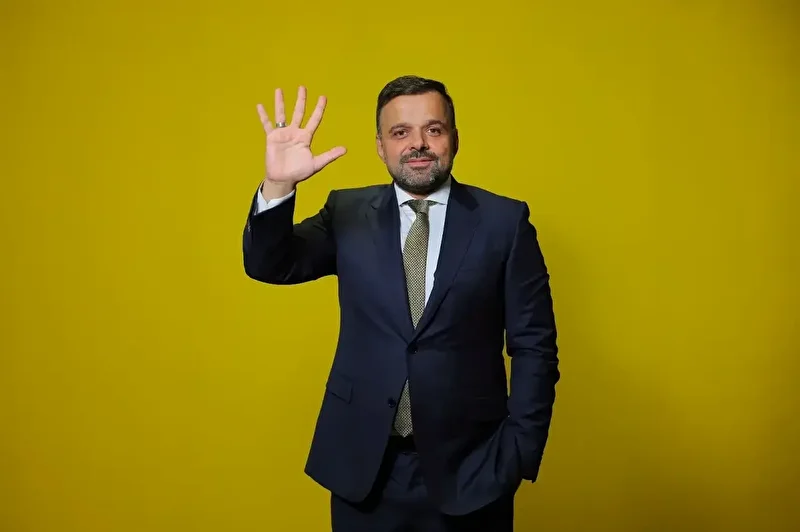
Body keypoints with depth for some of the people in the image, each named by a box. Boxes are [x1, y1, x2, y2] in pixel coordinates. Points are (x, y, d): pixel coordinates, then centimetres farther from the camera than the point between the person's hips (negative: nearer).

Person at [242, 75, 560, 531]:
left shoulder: (505, 221, -4)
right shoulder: (348, 213, 2)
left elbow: (534, 346, -3)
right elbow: (269, 266, -5)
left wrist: (519, 454, -8)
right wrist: (278, 184, -21)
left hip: (469, 467, -1)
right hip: (363, 464, 2)